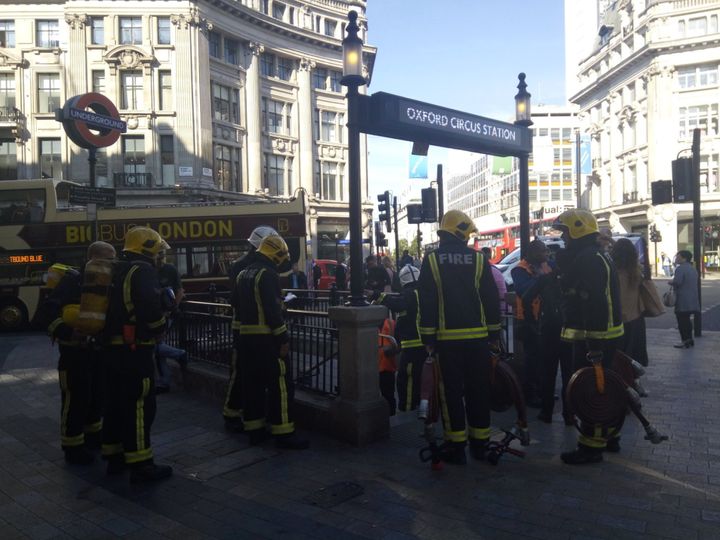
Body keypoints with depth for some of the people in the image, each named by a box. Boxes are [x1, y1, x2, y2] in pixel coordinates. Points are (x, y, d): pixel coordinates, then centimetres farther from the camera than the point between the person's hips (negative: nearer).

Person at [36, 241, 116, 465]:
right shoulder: (73, 281, -16)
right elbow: (46, 313, -21)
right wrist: (68, 333, -32)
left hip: (97, 349, 8)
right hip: (75, 351, -7)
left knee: (97, 394, 17)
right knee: (75, 398, 0)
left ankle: (92, 434, 36)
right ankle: (72, 446, 14)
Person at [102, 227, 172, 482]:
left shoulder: (118, 270, 16)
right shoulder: (143, 271, -13)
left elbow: (117, 307, 20)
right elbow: (151, 308, -23)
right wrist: (160, 329, -7)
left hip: (113, 346, 10)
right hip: (135, 348, -9)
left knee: (115, 401, 15)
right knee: (139, 404, -5)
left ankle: (114, 456, 25)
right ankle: (140, 464, -2)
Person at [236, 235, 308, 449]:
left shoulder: (243, 274, 15)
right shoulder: (267, 274, -14)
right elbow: (273, 310, -20)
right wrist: (283, 339, -17)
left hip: (246, 335, 9)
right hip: (266, 337, -9)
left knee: (253, 382, 14)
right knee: (280, 382, -4)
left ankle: (254, 429, 20)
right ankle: (283, 433, -3)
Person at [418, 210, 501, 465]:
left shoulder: (431, 260, -2)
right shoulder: (478, 259, 1)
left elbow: (426, 302, -4)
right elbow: (492, 299, 4)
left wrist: (428, 337, 1)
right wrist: (494, 333, 12)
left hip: (447, 338, -1)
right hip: (478, 336, 2)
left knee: (451, 391, 5)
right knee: (478, 390, 11)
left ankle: (456, 445, 9)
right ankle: (479, 443, 20)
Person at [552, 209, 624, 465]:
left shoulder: (588, 258, -18)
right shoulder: (594, 255, 17)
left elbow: (595, 304, -26)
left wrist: (594, 343, -28)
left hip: (592, 338, -11)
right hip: (601, 336, 11)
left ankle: (591, 446, 4)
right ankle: (609, 436, 32)